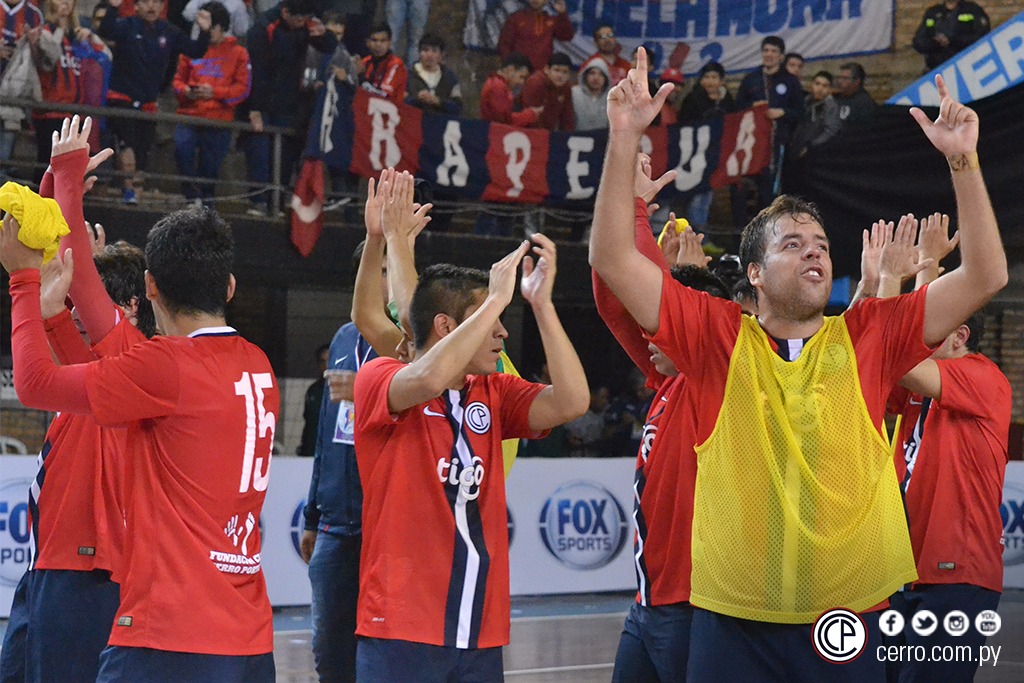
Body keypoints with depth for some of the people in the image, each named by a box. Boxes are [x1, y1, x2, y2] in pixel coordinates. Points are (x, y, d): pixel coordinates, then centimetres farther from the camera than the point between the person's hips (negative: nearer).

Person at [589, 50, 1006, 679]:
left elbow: (986, 275, 0)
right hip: (735, 619, -1)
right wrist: (625, 140, -14)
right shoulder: (719, 336, 1)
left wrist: (963, 160, -8)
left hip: (852, 616, 1)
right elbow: (614, 259, -6)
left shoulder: (870, 336, 4)